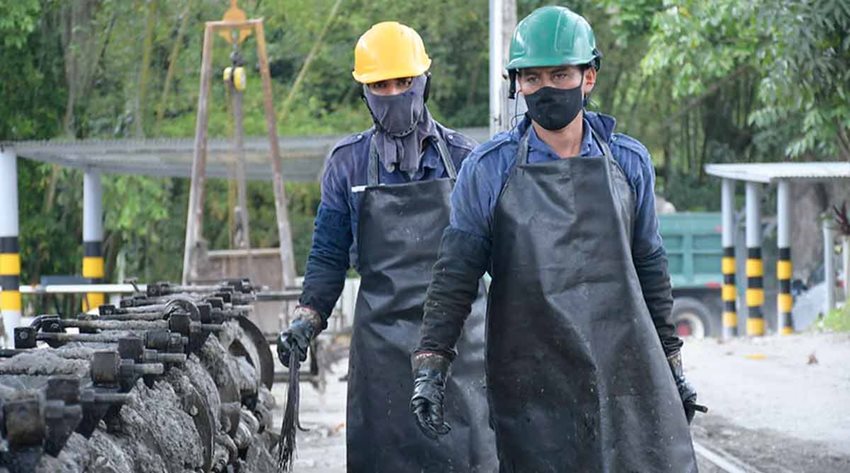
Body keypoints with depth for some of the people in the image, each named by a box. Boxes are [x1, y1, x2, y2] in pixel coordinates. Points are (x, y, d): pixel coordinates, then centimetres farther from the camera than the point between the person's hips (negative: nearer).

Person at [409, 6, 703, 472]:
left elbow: (650, 268, 15)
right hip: (532, 389, -2)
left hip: (627, 374, 2)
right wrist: (429, 364, -8)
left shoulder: (629, 162, 7)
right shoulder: (487, 169, 0)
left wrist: (671, 365, 16)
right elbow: (455, 274, 0)